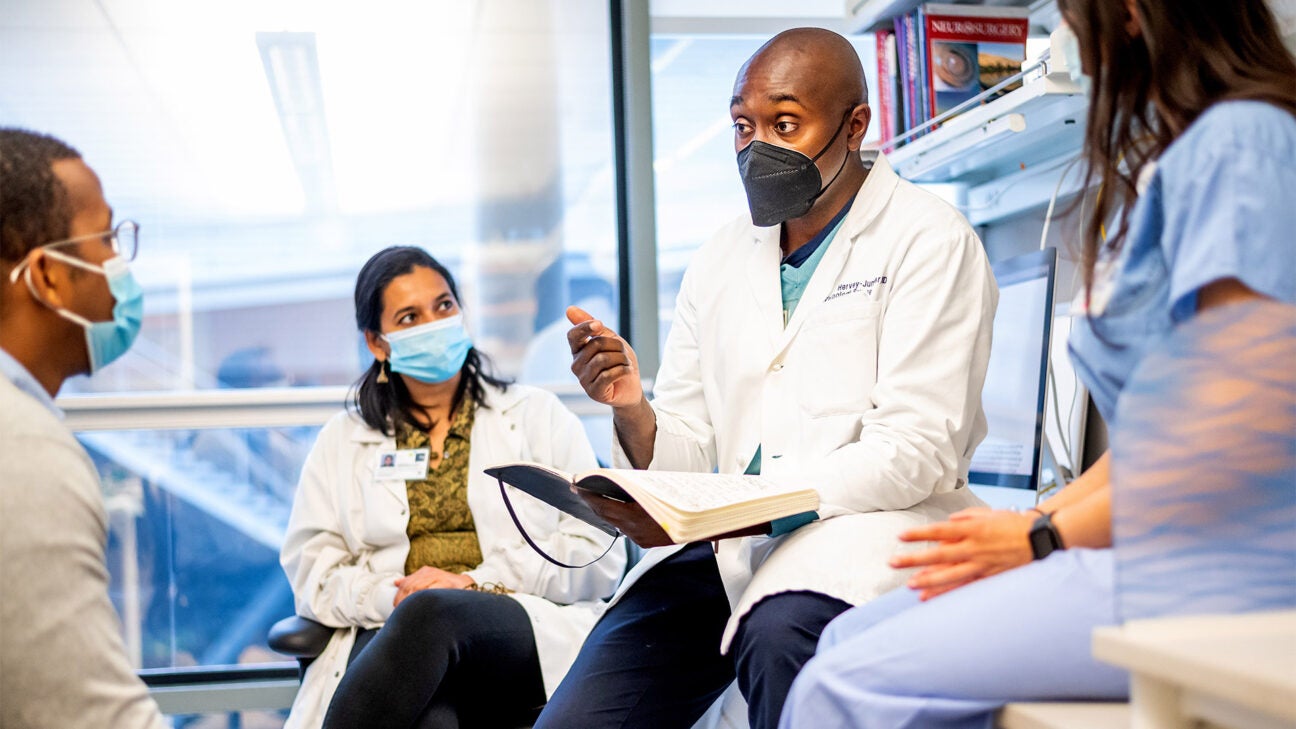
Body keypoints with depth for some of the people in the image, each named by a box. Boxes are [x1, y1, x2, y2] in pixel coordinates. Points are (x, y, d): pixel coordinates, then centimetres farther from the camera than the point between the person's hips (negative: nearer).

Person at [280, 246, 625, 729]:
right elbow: (311, 571, 12)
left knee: (429, 615, -38)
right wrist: (389, 596, -9)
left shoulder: (538, 417, 16)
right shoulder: (342, 442, 22)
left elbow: (599, 558, 6)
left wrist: (474, 583, -8)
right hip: (391, 632, 0)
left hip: (532, 628, 0)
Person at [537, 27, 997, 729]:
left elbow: (917, 451, -12)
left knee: (779, 632, -36)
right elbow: (684, 455, 14)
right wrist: (631, 409, -10)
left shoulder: (928, 241, -2)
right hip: (726, 544, 5)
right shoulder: (719, 261, 15)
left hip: (864, 525, -4)